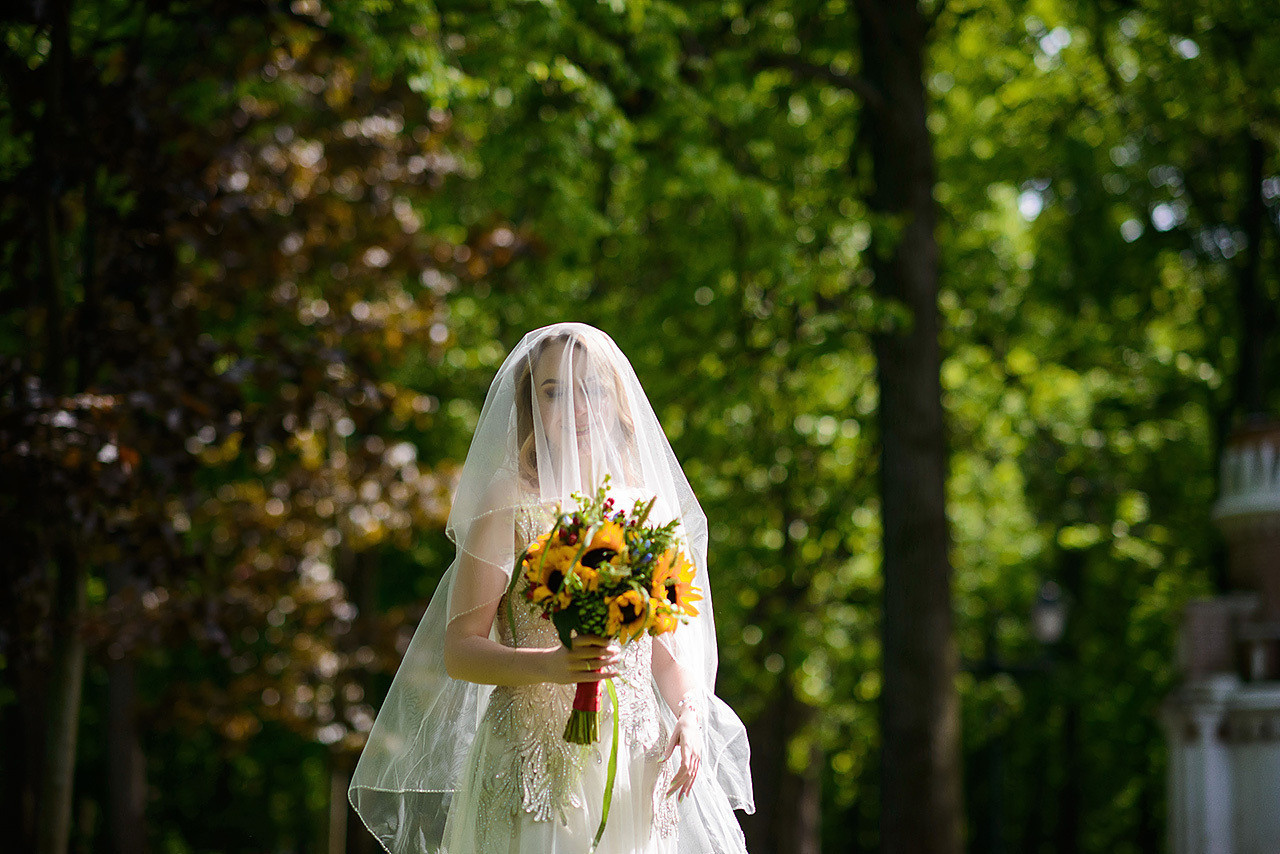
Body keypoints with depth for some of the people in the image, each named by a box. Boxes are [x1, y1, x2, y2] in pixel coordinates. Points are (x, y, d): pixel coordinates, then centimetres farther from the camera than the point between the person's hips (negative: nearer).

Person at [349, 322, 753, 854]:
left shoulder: (644, 508, 11)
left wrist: (689, 719, -2)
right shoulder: (509, 508, -3)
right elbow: (459, 651, -8)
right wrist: (552, 665, -23)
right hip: (539, 758, -4)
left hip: (640, 753, 4)